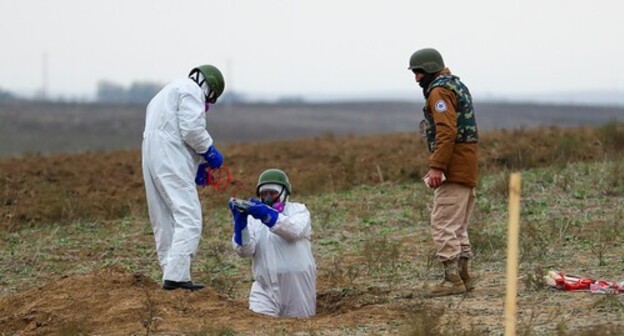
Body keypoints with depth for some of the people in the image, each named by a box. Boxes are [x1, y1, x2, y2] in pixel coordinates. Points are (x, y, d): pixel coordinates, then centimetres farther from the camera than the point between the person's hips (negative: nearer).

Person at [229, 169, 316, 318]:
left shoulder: (298, 210, 2)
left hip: (297, 288, -1)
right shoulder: (252, 218, 8)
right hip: (266, 288, 1)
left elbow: (295, 230, -22)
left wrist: (267, 215, -35)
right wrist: (240, 223, -25)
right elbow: (245, 251, -7)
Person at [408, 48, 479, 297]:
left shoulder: (439, 91, -11)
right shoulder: (456, 85, 21)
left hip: (453, 169, -10)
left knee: (444, 225, -10)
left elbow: (446, 132, -22)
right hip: (468, 167, 10)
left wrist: (437, 166, -26)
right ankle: (463, 276, 16)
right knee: (458, 226, 15)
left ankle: (453, 279, -13)